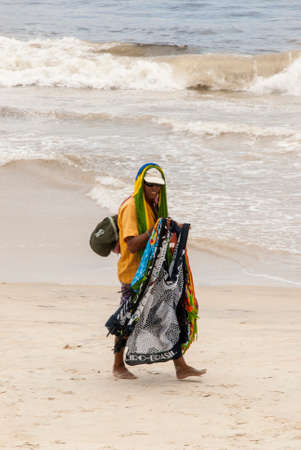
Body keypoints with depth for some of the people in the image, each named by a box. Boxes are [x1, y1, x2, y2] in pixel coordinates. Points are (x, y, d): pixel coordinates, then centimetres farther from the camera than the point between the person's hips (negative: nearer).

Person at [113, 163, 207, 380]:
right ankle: (118, 366, 20)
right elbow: (132, 245, -25)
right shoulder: (131, 207, -17)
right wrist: (154, 231, -31)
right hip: (134, 272, -8)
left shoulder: (154, 205, 11)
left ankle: (181, 366, 4)